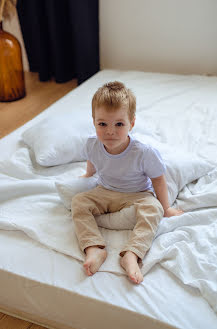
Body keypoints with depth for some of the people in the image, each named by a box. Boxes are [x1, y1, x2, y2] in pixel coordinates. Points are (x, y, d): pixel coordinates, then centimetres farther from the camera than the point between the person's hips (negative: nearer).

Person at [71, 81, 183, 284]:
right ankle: (94, 248, -30)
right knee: (78, 202, -20)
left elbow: (158, 180, -11)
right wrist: (89, 175, 32)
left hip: (136, 195, -3)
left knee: (153, 208, -32)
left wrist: (165, 208, -2)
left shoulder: (143, 153, -27)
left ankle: (131, 254, -40)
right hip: (103, 192, 3)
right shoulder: (93, 145, -16)